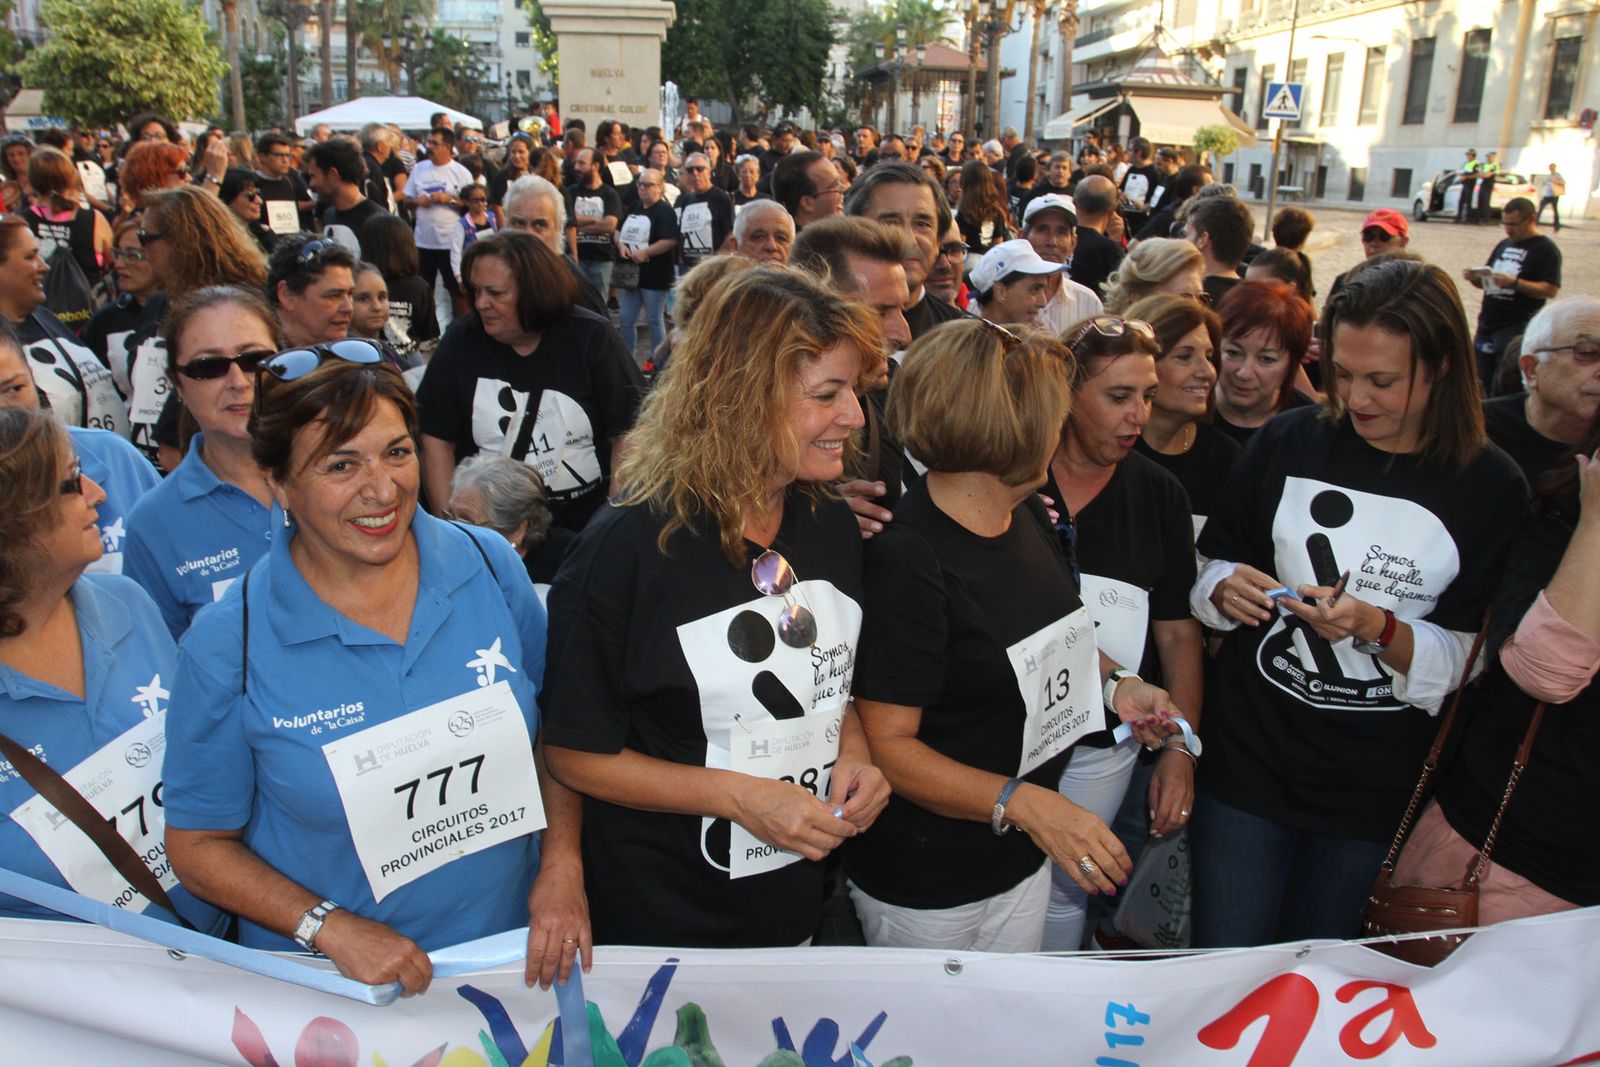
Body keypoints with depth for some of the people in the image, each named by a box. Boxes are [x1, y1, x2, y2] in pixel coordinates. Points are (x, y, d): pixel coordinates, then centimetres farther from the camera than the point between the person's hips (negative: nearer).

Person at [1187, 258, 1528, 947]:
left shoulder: (1490, 488, -5)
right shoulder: (1289, 443, -2)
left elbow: (1459, 662, -6)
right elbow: (1212, 572, 6)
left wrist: (1374, 626, -24)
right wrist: (1226, 589, -16)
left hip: (1375, 789, 0)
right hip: (1248, 759, 1)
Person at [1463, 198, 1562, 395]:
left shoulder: (1546, 249, -4)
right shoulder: (1504, 245, 18)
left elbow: (1551, 290, -13)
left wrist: (1514, 282, -25)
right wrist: (1475, 277, 1)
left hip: (1517, 327, -7)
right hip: (1487, 324, 7)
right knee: (1480, 383, 8)